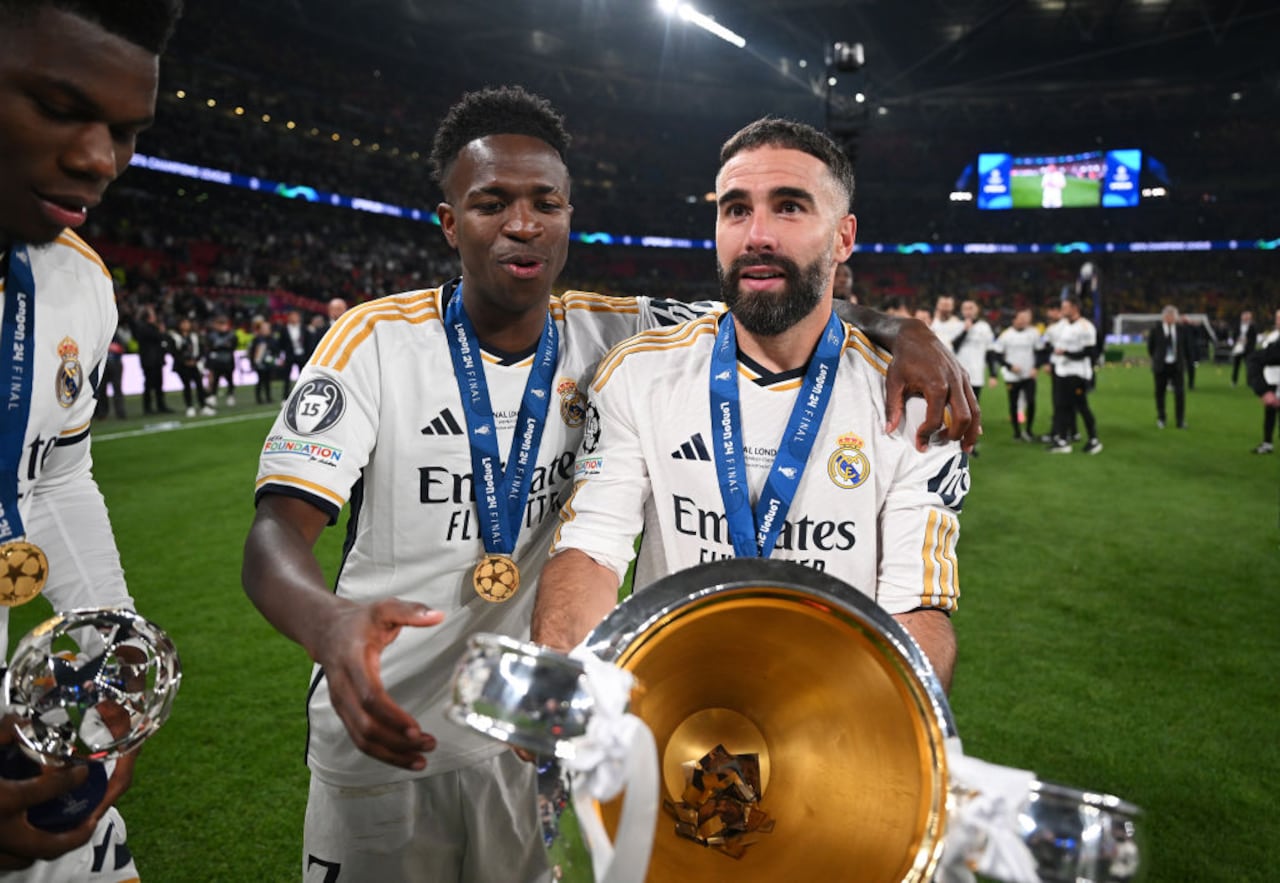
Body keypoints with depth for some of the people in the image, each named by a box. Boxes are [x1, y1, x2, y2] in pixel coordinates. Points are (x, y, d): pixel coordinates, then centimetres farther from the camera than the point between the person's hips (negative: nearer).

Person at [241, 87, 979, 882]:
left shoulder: (612, 335, -4)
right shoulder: (376, 339, -12)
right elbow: (278, 529, -20)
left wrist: (903, 330, -23)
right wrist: (329, 623, -42)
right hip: (383, 743, -2)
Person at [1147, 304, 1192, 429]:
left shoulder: (1183, 330, 2)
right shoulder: (1155, 331, -4)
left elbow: (1187, 347, 10)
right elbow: (1150, 348, 6)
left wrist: (1186, 361, 10)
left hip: (1177, 366, 1)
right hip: (1161, 366, -1)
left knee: (1180, 392, -4)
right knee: (1160, 392, 6)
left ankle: (1181, 420, 3)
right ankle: (1160, 418, 21)